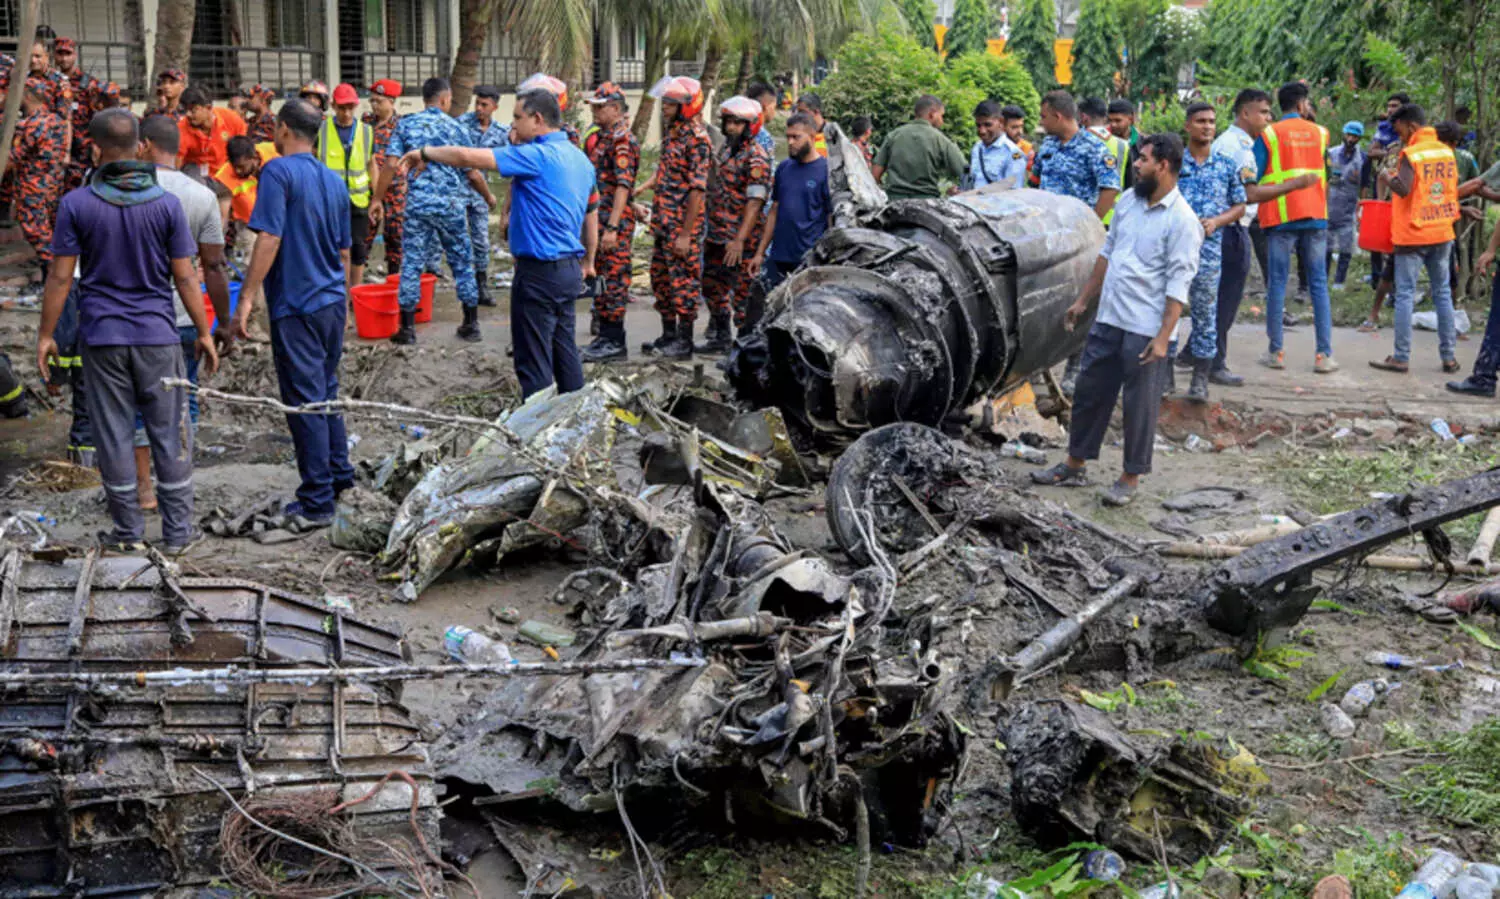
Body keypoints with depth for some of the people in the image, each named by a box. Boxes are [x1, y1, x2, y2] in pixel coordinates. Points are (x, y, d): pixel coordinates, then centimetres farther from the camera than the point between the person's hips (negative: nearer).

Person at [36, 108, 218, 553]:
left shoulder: (76, 204, -6)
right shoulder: (166, 203, -5)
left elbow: (60, 277, -5)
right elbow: (184, 276, -3)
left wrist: (46, 334, 5)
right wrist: (203, 333, 7)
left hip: (102, 336, 0)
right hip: (157, 336, 0)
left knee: (114, 435, 8)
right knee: (169, 433, 8)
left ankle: (128, 531, 14)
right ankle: (178, 531, 11)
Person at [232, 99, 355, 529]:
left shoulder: (279, 171, -11)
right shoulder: (335, 181, 12)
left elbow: (269, 239, -20)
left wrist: (246, 299, -19)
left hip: (296, 306, -7)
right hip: (332, 301, 7)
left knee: (304, 402, -3)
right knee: (327, 393, 20)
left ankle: (317, 503, -1)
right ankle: (339, 476, 29)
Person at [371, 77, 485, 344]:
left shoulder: (406, 125, 2)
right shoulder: (457, 129, 0)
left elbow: (391, 164, -6)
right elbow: (472, 174, 0)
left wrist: (377, 199, 0)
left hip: (417, 204, 0)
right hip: (452, 206, 0)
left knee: (411, 264, 5)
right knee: (462, 264, 11)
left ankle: (407, 327, 5)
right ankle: (471, 324, 16)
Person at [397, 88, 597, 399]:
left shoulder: (537, 155, -17)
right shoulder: (579, 157, 11)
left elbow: (469, 157, -20)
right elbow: (591, 215, 20)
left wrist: (425, 154, -5)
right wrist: (588, 262, 30)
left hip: (539, 272, -9)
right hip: (570, 270, 9)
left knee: (534, 362, -3)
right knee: (564, 352, 17)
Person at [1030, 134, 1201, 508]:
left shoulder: (1182, 220, -14)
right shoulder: (1129, 201, 9)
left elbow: (1178, 284, -16)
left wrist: (1163, 336, -20)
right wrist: (1083, 300, 19)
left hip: (1145, 330, -7)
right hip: (1108, 318, 7)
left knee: (1139, 404, 3)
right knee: (1089, 391, 14)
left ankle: (1131, 477, 15)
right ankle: (1075, 465, 26)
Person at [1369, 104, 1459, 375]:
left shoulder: (1411, 153, -13)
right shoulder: (1447, 151, 7)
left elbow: (1403, 188, -23)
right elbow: (1454, 187, 16)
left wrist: (1387, 178, -5)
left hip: (1413, 234, -6)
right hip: (1443, 232, 6)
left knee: (1405, 294, -1)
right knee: (1443, 293, 11)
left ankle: (1401, 357, -1)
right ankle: (1449, 356, 12)